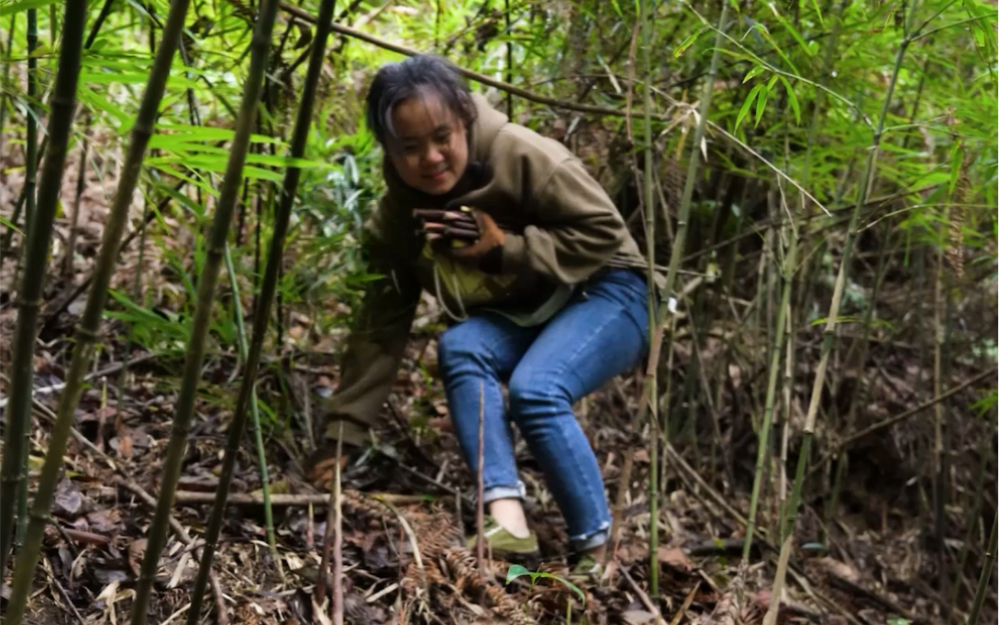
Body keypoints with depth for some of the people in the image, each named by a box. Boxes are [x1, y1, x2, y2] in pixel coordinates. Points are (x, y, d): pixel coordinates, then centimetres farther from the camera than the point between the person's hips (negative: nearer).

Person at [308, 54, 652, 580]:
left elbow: (602, 231, -19)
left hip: (602, 297, -5)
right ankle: (506, 517, -36)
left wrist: (505, 248, -27)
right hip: (518, 318, 5)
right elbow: (381, 325, -7)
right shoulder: (398, 215, -8)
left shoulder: (524, 157, -23)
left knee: (535, 389, -31)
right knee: (458, 347, -27)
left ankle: (596, 549, -17)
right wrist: (343, 432, -10)